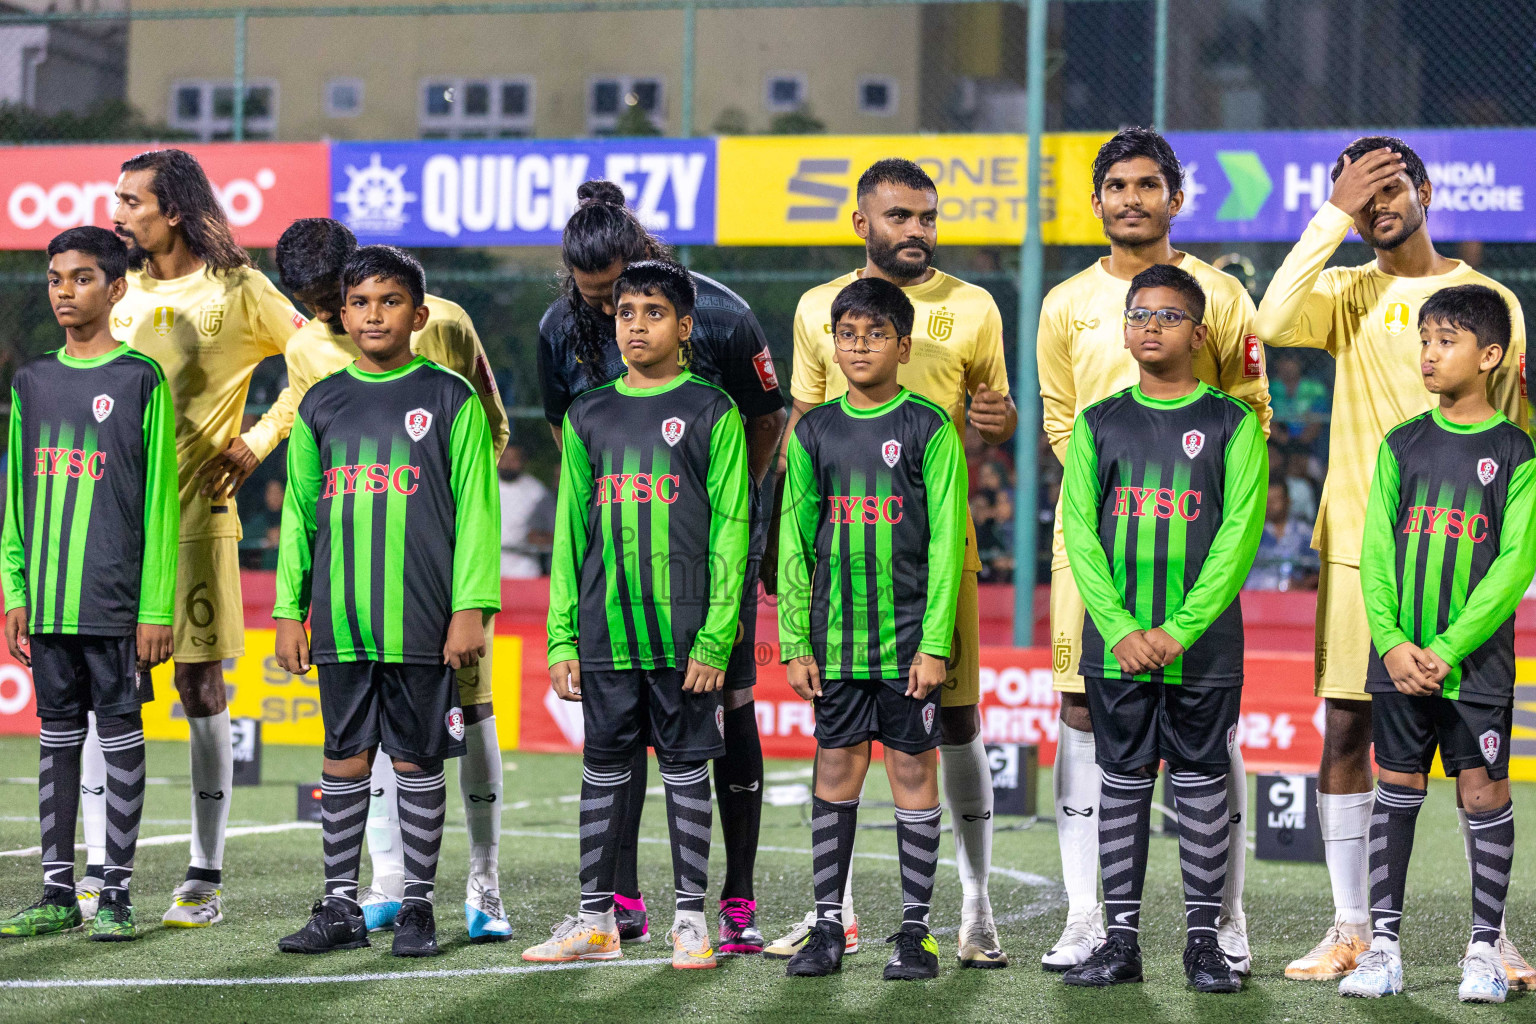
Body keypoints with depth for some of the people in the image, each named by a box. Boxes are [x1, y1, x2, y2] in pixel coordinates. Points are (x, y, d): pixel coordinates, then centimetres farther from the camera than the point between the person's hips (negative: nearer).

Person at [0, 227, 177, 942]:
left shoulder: (141, 381, -2)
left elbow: (160, 501, -5)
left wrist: (156, 607, -9)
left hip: (118, 604, -5)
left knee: (119, 736, 0)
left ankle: (117, 894, 5)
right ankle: (58, 892, 12)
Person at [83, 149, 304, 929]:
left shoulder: (236, 292, -2)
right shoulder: (123, 293, 13)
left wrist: (257, 444, -6)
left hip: (194, 514, -5)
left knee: (200, 689, -1)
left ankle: (206, 877, 5)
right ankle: (98, 872, 6)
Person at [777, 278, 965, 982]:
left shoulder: (928, 429, -3)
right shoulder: (814, 433, 7)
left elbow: (946, 542, -6)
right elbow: (795, 544, 9)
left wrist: (934, 644, -11)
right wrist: (794, 643, 4)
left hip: (908, 636, -3)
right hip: (835, 635, 3)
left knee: (913, 769, 2)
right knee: (835, 771, 6)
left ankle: (915, 930, 7)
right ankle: (828, 927, 11)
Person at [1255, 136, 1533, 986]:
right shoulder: (1350, 293, 8)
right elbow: (1272, 321, -13)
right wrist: (1333, 214, -10)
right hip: (1357, 543, 1)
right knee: (1346, 732, 1)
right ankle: (1349, 930, 9)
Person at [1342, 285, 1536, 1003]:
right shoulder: (1402, 446, 8)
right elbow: (1375, 553, 5)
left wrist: (1449, 649, -15)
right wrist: (1392, 642, -9)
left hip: (1476, 664, -3)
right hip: (1400, 658, 3)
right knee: (1397, 789, 6)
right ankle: (1384, 943, 10)